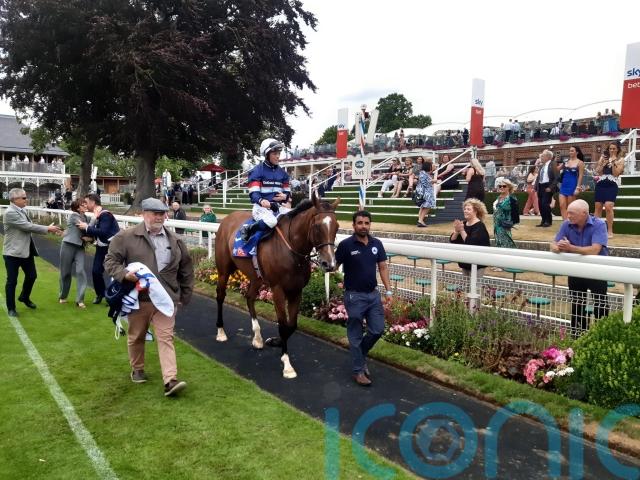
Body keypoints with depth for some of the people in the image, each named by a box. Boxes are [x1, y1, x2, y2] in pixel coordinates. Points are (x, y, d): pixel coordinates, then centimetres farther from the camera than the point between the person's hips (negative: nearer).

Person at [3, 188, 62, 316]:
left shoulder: (22, 210, 9)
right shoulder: (10, 213, -20)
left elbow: (30, 226, 10)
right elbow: (27, 226, -23)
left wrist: (49, 229, -3)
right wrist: (47, 228, -15)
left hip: (26, 250, 9)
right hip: (13, 252, -9)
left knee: (32, 276, 18)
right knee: (12, 281, 3)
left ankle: (24, 297, 41)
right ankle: (11, 308, 15)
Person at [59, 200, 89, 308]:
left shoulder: (84, 217, 9)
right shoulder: (74, 216, -11)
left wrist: (88, 237, -13)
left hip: (80, 247, 5)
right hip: (68, 246, -5)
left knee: (81, 271, -9)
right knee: (66, 272, 8)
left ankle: (80, 300, -9)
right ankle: (62, 296, 27)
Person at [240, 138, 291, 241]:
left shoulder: (282, 172, 15)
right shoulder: (258, 170, -3)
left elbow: (287, 191, 19)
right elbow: (253, 193, -10)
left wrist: (285, 196, -6)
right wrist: (261, 201, -32)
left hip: (278, 206, 5)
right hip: (262, 206, -5)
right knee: (270, 221, -36)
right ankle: (247, 229, -13)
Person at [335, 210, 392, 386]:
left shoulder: (377, 244, 2)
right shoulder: (346, 245, -12)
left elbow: (383, 268, 6)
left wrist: (389, 291, 1)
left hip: (373, 294, 5)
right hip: (354, 296, -5)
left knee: (377, 330, 9)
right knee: (356, 335, 5)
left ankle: (360, 354, 35)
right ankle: (358, 370, 19)